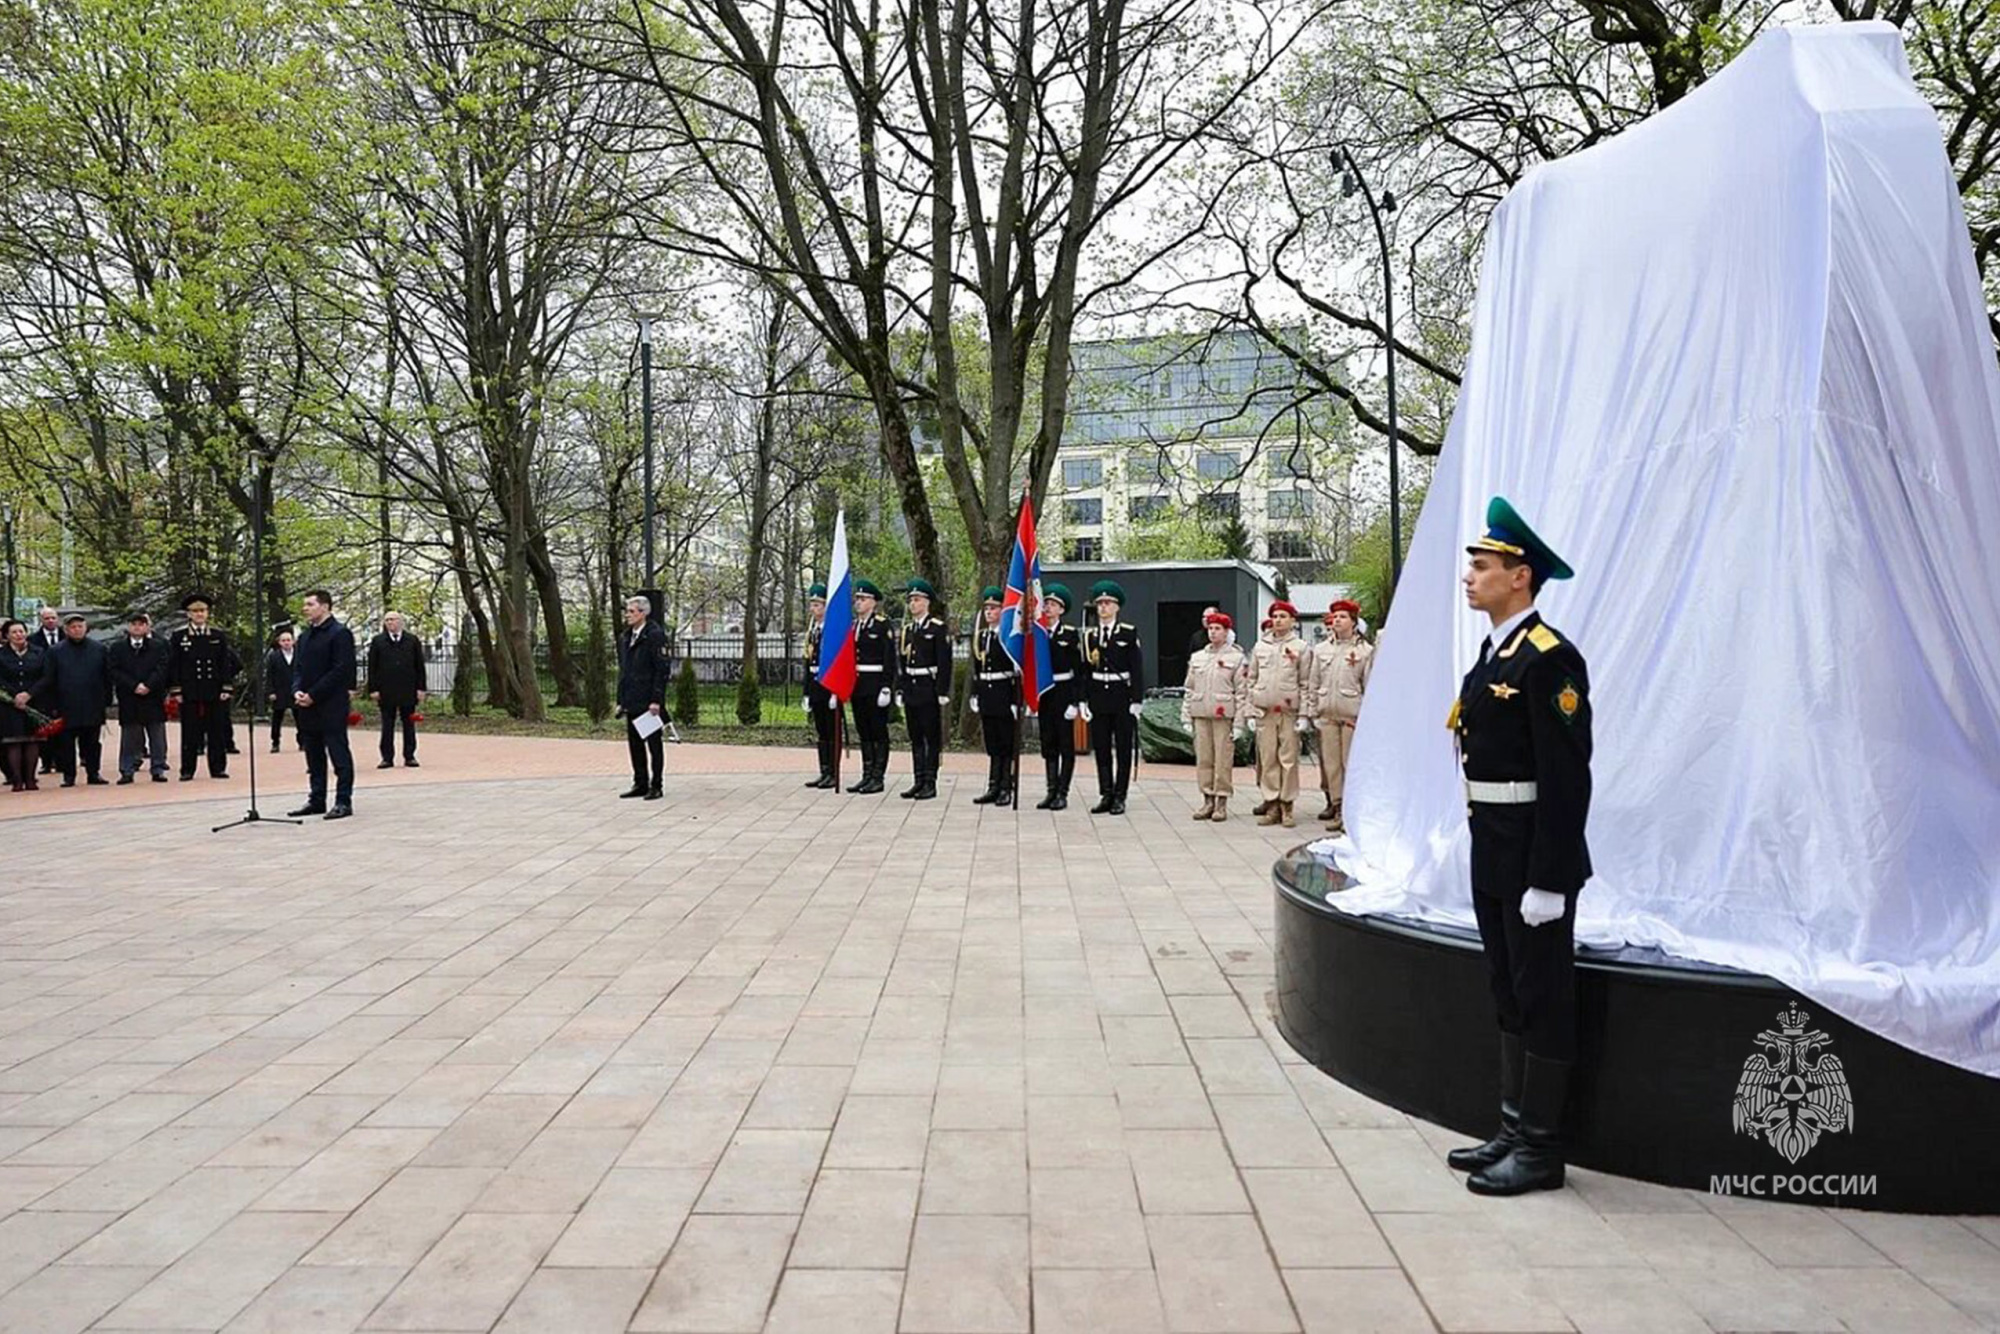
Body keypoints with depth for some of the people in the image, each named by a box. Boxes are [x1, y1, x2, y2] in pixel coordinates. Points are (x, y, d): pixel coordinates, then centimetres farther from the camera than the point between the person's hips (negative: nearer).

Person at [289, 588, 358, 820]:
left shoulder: (340, 634, -8)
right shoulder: (305, 636, 16)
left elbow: (341, 670, -14)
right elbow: (297, 668, 18)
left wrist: (313, 695, -16)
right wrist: (297, 691, -3)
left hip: (331, 705, -8)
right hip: (307, 705, 8)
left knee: (338, 753, -3)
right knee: (314, 756, 12)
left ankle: (343, 801, 0)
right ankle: (316, 800, 18)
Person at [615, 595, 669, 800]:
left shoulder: (655, 636, -9)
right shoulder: (625, 638, 15)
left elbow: (661, 670, -13)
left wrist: (656, 700, -18)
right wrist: (621, 700, 15)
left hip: (649, 702, -8)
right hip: (632, 702, 8)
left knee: (654, 744, 0)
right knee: (634, 744, 10)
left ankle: (656, 786, 5)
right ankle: (640, 783, 18)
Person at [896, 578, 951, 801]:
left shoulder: (938, 628, -5)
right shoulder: (906, 630, 13)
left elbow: (945, 663, -10)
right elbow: (900, 662, 15)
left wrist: (942, 693, -15)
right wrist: (899, 689, 10)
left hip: (929, 689, -6)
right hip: (910, 689, 6)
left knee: (932, 737, -1)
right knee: (915, 738, 9)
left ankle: (930, 783, 2)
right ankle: (918, 781, 15)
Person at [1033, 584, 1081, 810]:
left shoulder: (1070, 634, -4)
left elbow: (1078, 668, -7)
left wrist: (1075, 701, -13)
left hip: (1063, 692, -4)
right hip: (1043, 694, 4)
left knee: (1065, 744, 0)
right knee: (1048, 745, 7)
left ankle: (1063, 793, 3)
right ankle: (1052, 791, 13)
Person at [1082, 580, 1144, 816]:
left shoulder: (1129, 633, 0)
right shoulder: (1090, 635, 9)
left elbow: (1137, 669, -3)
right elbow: (1085, 669, 9)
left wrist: (1137, 700, -9)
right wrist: (1083, 700, 2)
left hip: (1122, 696, -3)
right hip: (1098, 698, 3)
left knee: (1123, 750, 1)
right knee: (1101, 749, 5)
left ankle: (1119, 798, 6)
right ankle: (1106, 795, 11)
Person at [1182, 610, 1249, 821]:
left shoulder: (1237, 658, 1)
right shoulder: (1197, 658, 14)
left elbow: (1242, 693, -2)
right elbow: (1189, 689, 16)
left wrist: (1239, 722, -8)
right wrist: (1186, 717, 9)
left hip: (1224, 716, -4)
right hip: (1201, 715, 4)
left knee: (1223, 761, -3)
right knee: (1203, 760, 5)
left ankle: (1222, 803, 4)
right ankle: (1208, 801, 13)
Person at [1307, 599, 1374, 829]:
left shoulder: (1365, 650, 3)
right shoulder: (1321, 649, 14)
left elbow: (1370, 685, 1)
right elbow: (1312, 683, 15)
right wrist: (1312, 710, 8)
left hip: (1352, 714, -4)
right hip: (1327, 714, 4)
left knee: (1351, 763, -4)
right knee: (1330, 762, 3)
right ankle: (1336, 804, 9)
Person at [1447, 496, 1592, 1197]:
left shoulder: (1549, 658, -17)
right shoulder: (1492, 653, 13)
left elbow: (1566, 777, -20)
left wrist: (1548, 880, -21)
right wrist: (1485, 853, 18)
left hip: (1533, 860, -10)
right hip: (1492, 855, 10)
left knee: (1542, 1001, 1)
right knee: (1510, 998, 17)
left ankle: (1540, 1150, 12)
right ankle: (1514, 1131, 28)